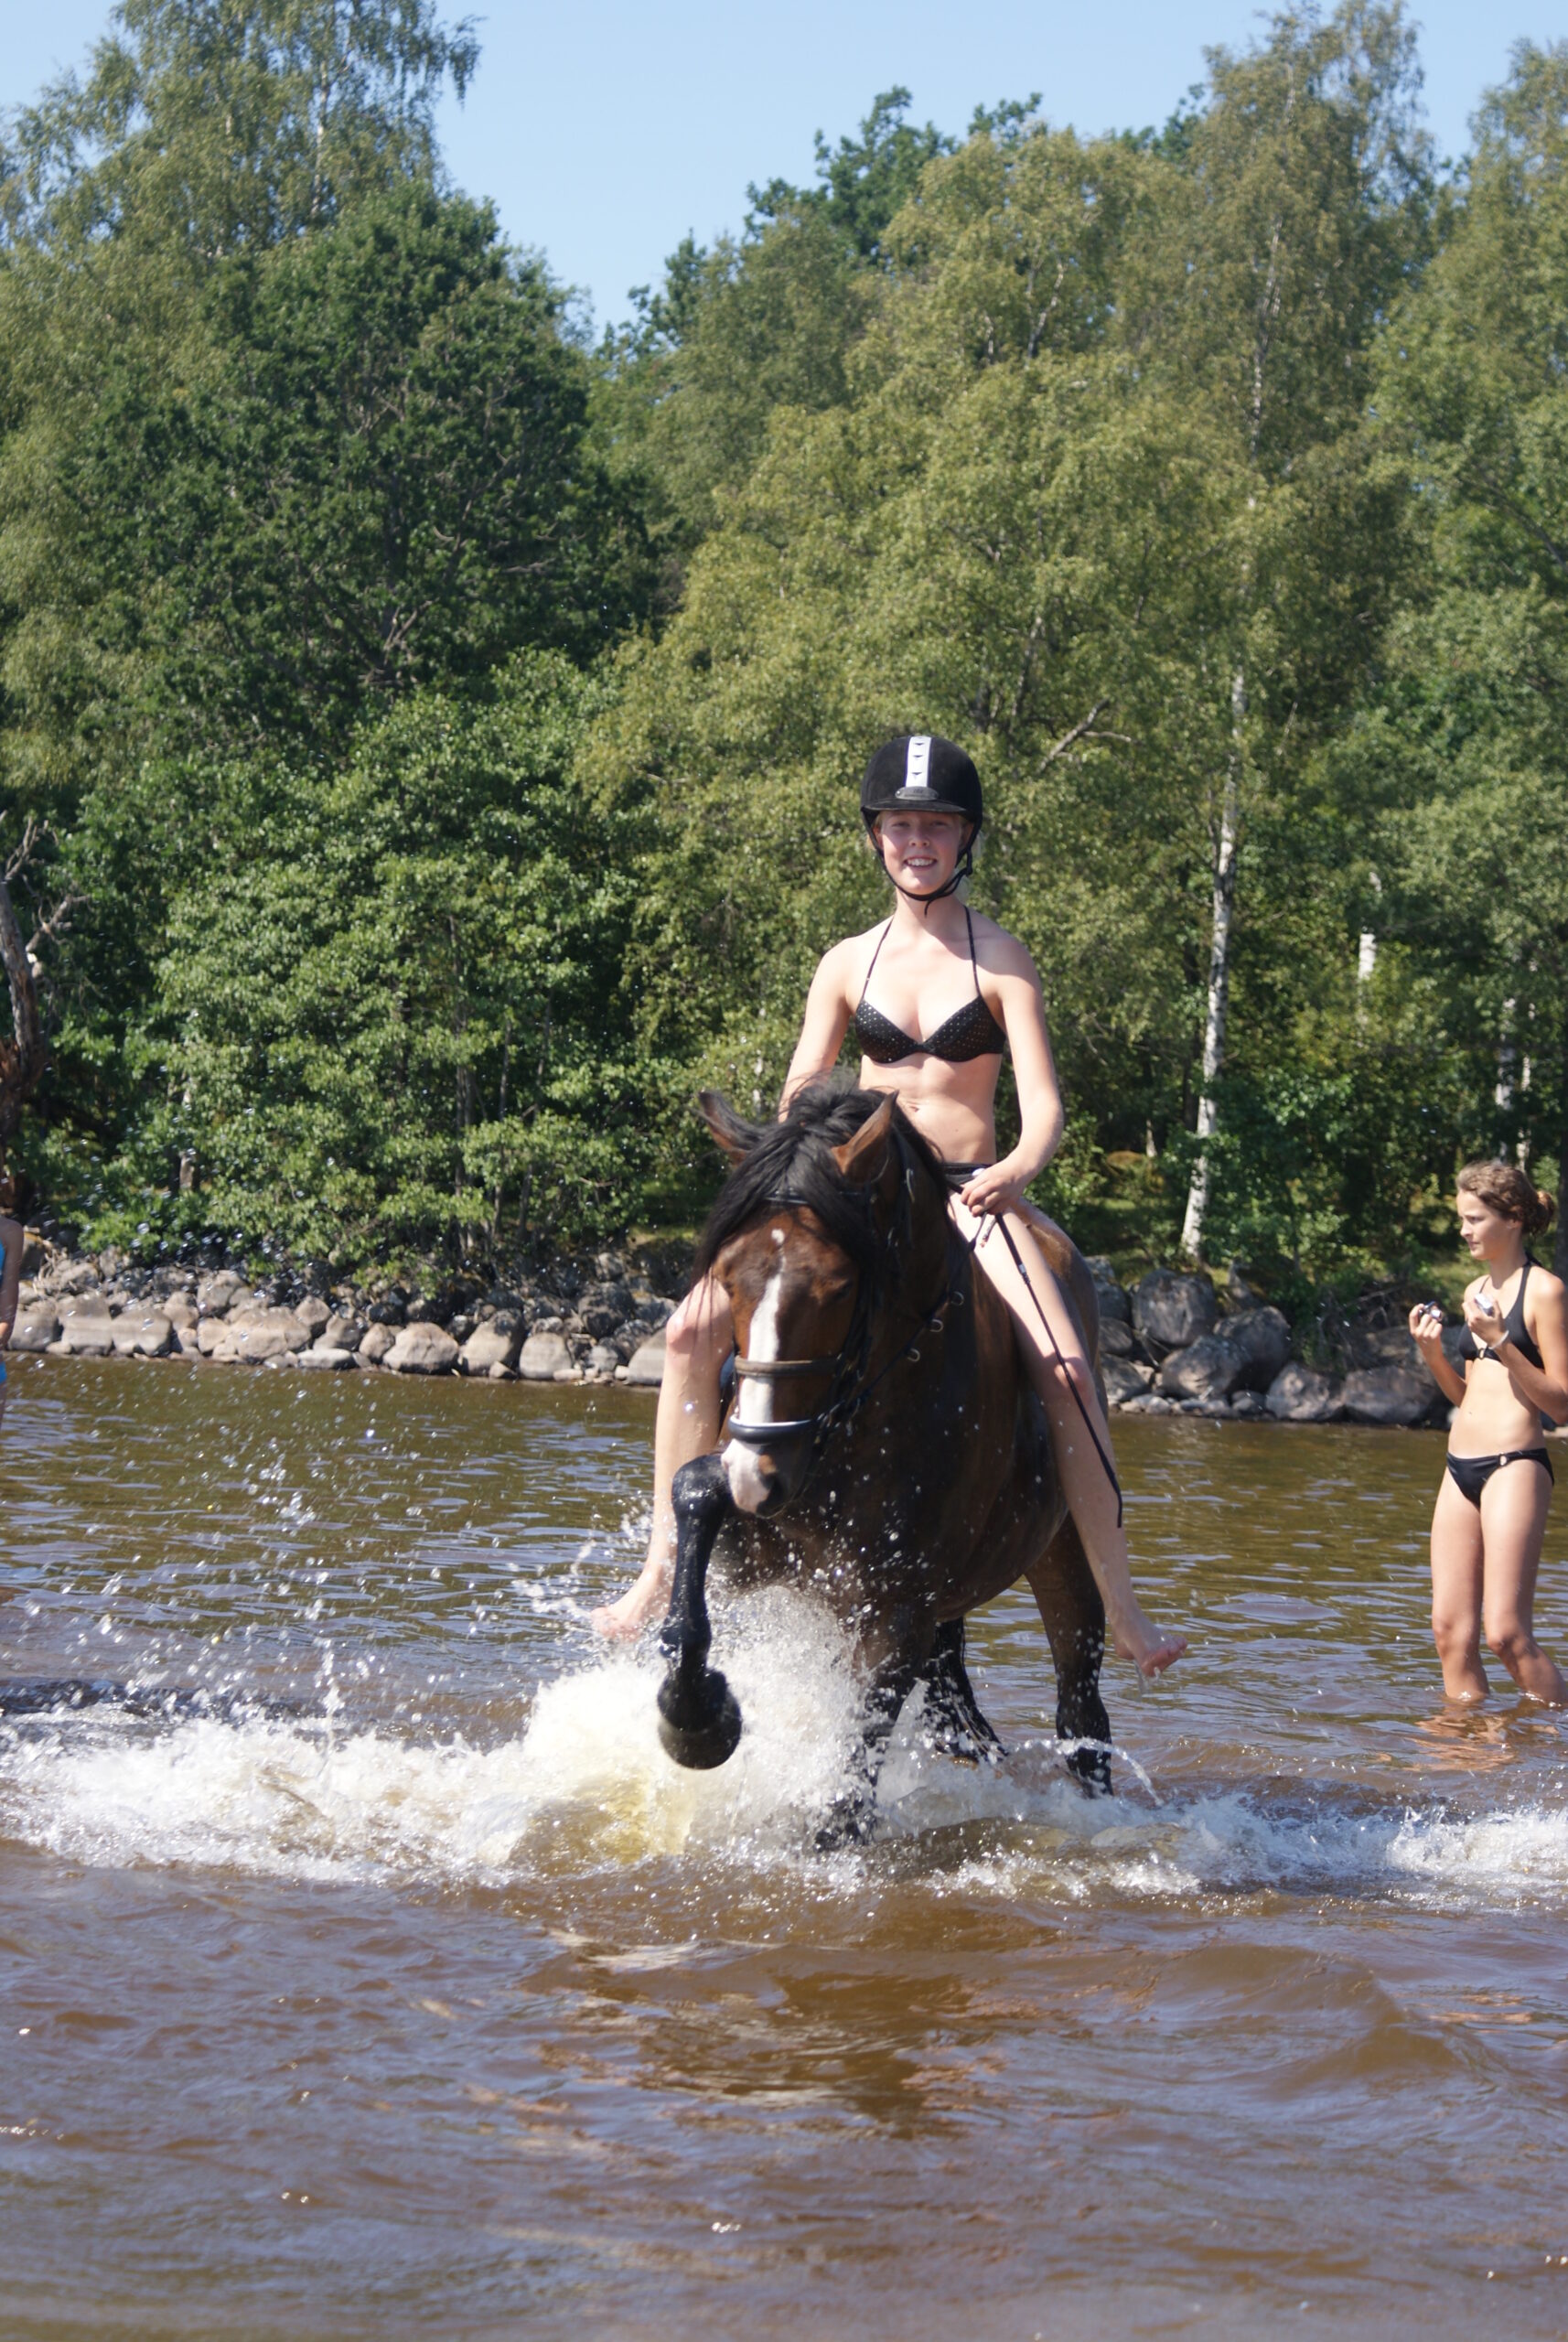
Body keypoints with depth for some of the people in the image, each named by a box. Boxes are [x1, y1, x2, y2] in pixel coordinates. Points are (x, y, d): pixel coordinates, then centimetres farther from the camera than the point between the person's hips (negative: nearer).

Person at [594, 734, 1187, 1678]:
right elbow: (798, 1104, 7)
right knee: (695, 1329, -16)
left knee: (1066, 1370, -27)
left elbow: (1044, 1106, -9)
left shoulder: (1001, 960, -1)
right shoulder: (849, 963, 8)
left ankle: (1120, 1607, -18)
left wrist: (1016, 1168, -31)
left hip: (973, 1198, -3)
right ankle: (666, 1566, -7)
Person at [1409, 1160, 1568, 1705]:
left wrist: (1502, 1343, -18)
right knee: (1451, 1630, 4)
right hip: (1461, 1469, 8)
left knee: (1506, 1632, -13)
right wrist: (1433, 1354, 6)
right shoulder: (1477, 1290, 16)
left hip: (1514, 1467, -8)